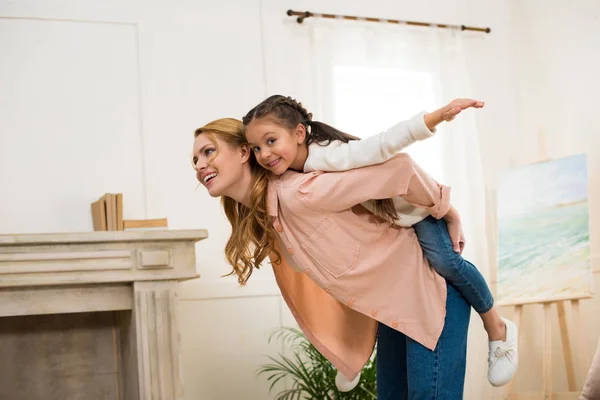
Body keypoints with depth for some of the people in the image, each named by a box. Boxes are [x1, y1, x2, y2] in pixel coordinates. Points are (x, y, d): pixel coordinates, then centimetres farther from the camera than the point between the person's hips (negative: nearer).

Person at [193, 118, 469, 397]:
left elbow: (396, 166, -28)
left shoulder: (298, 194, -28)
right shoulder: (260, 220, 0)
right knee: (390, 393, 13)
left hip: (431, 287, -8)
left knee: (431, 393, -6)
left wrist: (443, 209, -15)